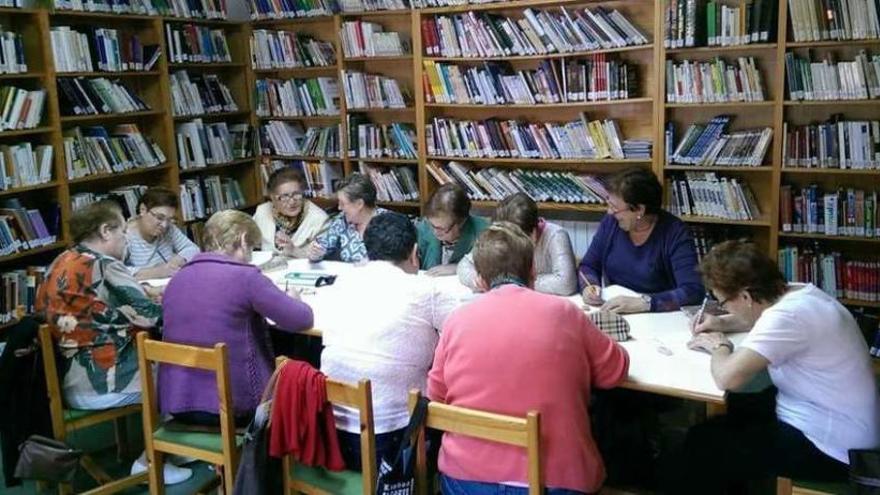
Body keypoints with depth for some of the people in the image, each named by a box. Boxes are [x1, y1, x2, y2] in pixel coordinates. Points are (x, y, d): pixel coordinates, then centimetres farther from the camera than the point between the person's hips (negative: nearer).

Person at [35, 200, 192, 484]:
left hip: (65, 381, 9)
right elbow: (152, 319, -15)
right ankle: (150, 461, 12)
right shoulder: (104, 266, -17)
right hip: (96, 385, -9)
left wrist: (145, 293, 13)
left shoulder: (61, 263, 10)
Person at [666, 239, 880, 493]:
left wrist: (719, 346, -14)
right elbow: (759, 317, 25)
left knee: (703, 442, -1)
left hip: (831, 448, -9)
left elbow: (727, 378, -36)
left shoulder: (787, 315, -28)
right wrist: (722, 323, 7)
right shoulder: (796, 293, 0)